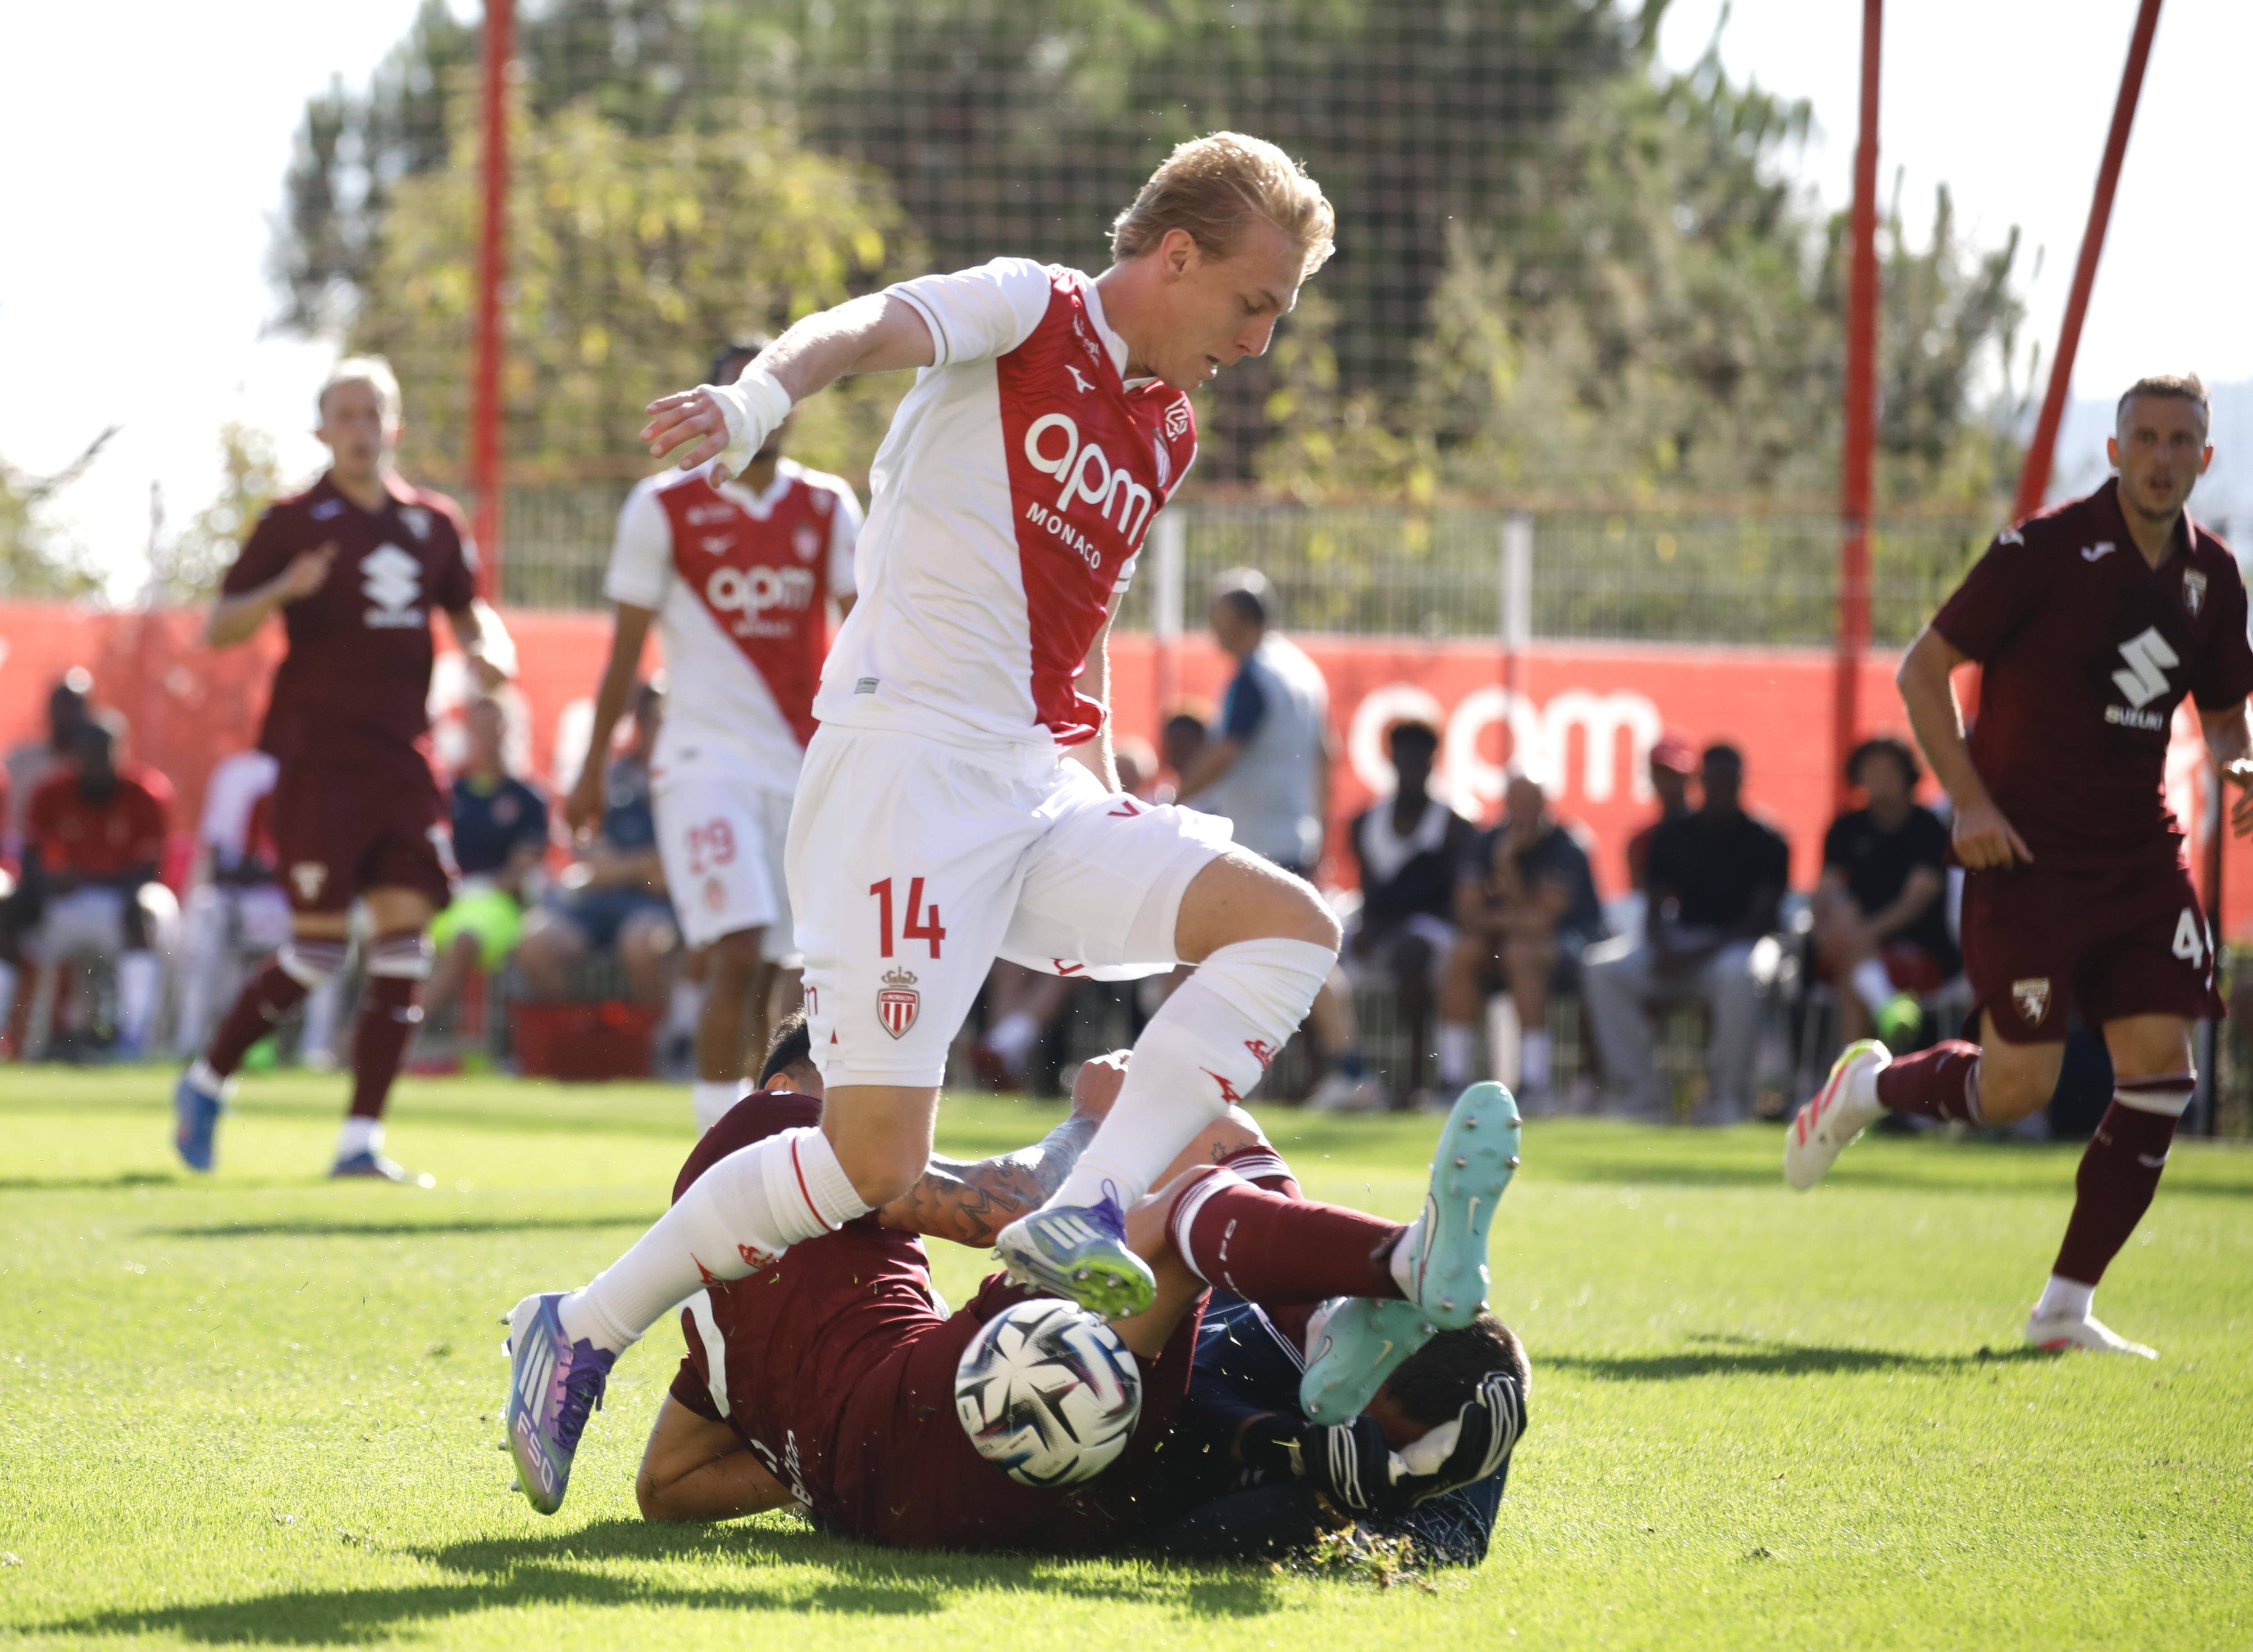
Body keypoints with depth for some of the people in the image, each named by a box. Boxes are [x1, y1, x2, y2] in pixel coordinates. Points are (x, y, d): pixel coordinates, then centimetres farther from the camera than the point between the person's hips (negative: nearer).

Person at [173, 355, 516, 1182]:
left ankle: (362, 1138, 0)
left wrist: (489, 647, 2)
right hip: (320, 762, -5)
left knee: (405, 933, -4)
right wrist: (283, 591, -22)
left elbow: (467, 609, 25)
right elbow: (217, 628, -3)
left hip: (403, 762, 5)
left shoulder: (433, 524, 12)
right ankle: (206, 1082, 14)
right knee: (320, 942, -8)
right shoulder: (295, 523, -1)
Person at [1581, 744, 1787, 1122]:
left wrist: (1699, 955, -20)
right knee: (1601, 967, -21)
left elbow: (1761, 919, -8)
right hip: (1679, 940, 4)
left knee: (1737, 974, -41)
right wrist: (1664, 951, -14)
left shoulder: (1766, 842, 0)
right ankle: (1644, 1098, -21)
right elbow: (1658, 907, 10)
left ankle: (1726, 1101, -27)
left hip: (1735, 944, -4)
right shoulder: (1675, 836, 13)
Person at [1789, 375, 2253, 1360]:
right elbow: (1925, 667, -6)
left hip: (2139, 852, 6)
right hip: (2027, 847, -6)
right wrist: (1970, 800, -15)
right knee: (2018, 1086, -10)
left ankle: (2065, 1309, 4)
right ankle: (1870, 1086, 24)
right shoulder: (2047, 549, -10)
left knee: (2161, 1069, -6)